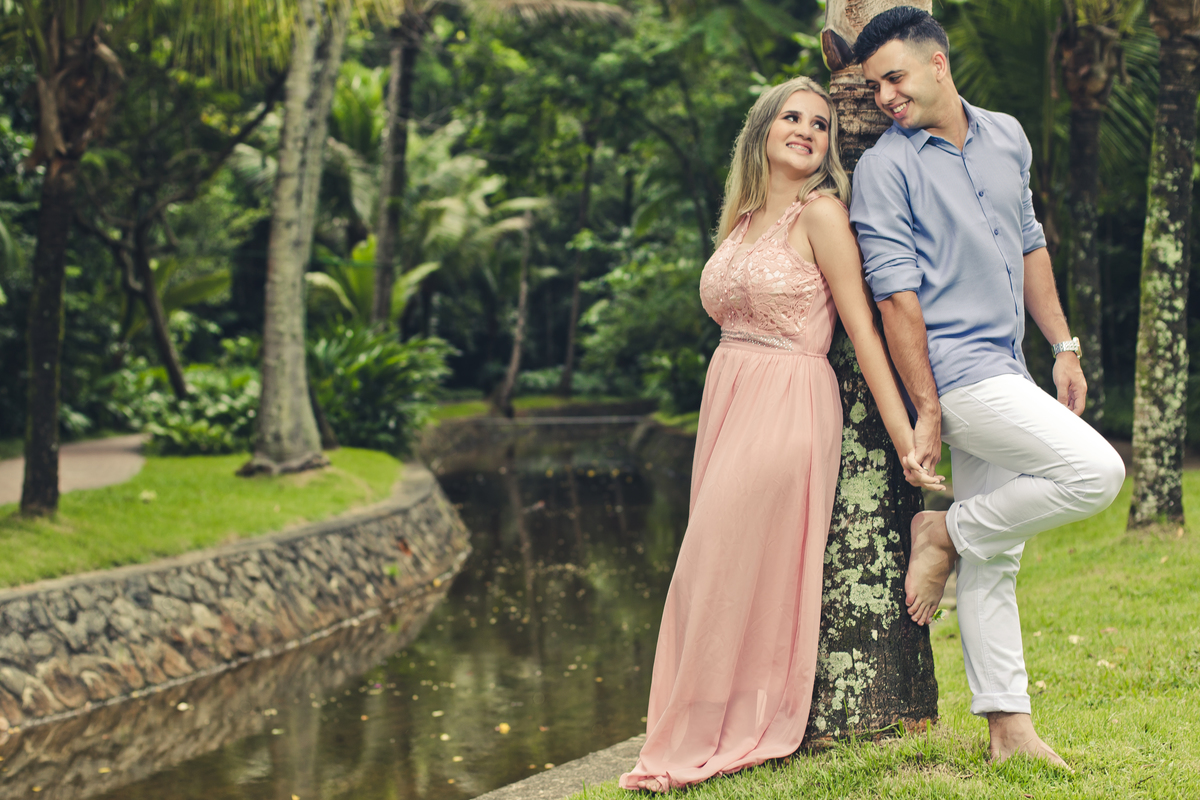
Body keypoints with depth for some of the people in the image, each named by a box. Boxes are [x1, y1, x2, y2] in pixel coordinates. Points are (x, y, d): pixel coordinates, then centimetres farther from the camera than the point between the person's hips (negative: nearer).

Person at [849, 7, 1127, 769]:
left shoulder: (1007, 137, 12)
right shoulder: (884, 168, -7)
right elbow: (897, 294, -11)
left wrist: (1064, 347, 18)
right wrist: (926, 411, -13)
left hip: (1004, 373, 7)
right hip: (956, 376, -7)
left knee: (994, 558, 9)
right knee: (1096, 471, -18)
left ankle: (1009, 724, 15)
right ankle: (947, 534, -1)